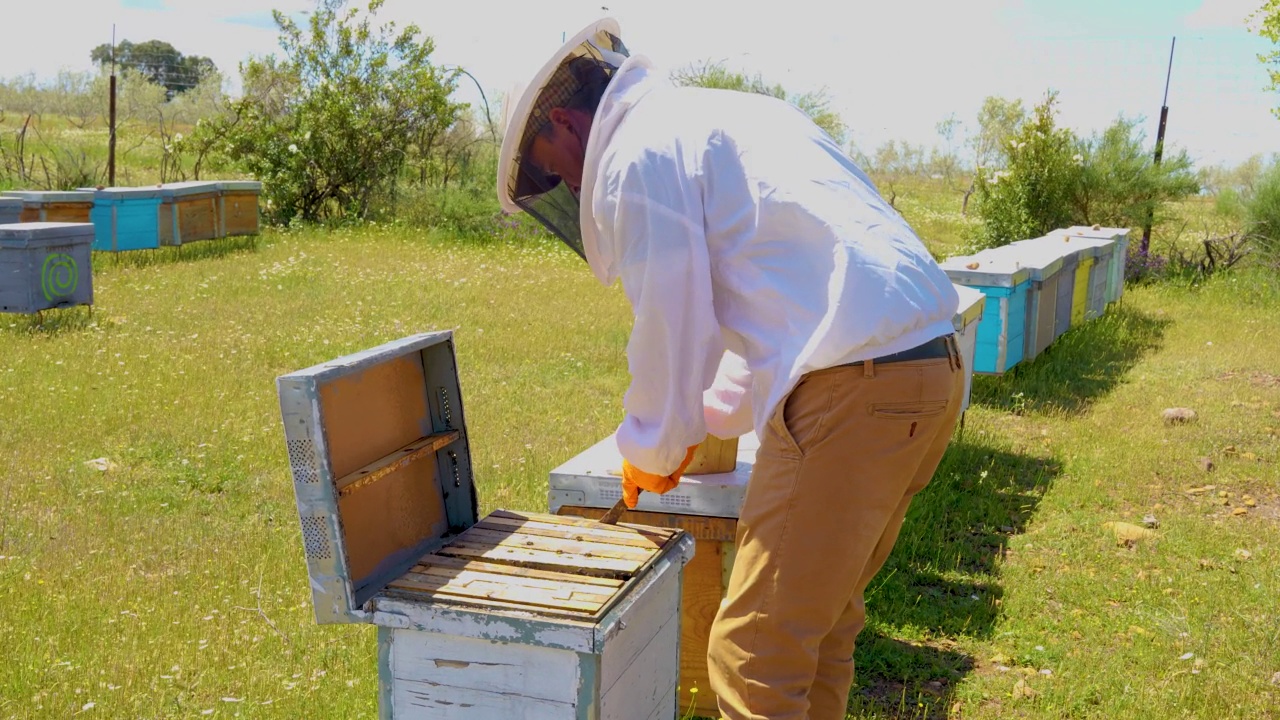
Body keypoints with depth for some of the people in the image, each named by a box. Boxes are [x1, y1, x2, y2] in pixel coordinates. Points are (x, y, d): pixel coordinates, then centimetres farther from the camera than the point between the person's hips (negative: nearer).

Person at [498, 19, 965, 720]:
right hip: (931, 368, 10)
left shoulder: (637, 151, -3)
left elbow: (671, 327, -5)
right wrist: (700, 422, 36)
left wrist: (652, 449, 14)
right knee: (823, 617, 23)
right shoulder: (725, 117, 26)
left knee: (756, 655, 0)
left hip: (852, 391, -10)